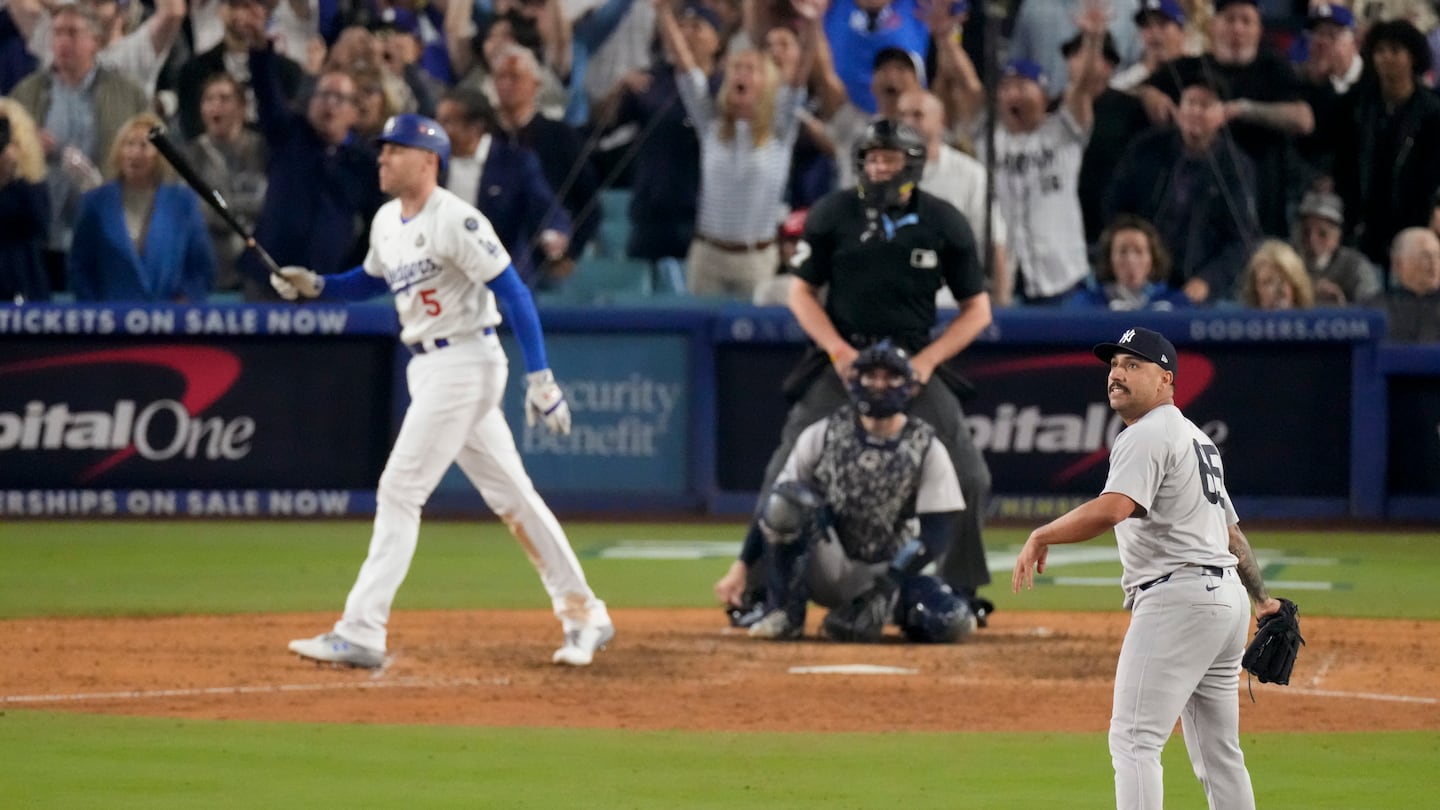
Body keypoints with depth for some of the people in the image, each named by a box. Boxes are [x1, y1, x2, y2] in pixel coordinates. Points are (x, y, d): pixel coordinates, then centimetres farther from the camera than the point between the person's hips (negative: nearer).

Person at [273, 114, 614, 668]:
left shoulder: (455, 220, -17)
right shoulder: (387, 222, 10)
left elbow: (512, 292, -19)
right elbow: (373, 280, 28)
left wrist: (540, 378, -23)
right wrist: (314, 285, 10)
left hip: (465, 364, -9)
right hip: (428, 368, 9)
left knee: (398, 492, -11)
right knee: (509, 494, 13)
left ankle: (361, 634, -12)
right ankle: (583, 616, 20)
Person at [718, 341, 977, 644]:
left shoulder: (927, 449, -3)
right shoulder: (823, 435, -2)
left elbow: (936, 531, -8)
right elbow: (776, 504, 0)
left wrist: (891, 582, -22)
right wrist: (743, 565, -9)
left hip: (888, 571, 0)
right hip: (825, 570, 0)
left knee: (954, 623, -28)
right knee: (787, 501, -30)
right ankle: (785, 615, -18)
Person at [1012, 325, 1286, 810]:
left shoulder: (1147, 436, -9)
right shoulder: (1196, 438, 22)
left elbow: (1112, 510, -26)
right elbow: (1231, 530, 28)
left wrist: (1041, 536, -19)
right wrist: (1262, 597, 32)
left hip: (1177, 597, -10)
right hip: (1227, 597, 10)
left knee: (1134, 738, -13)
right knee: (1217, 752, 14)